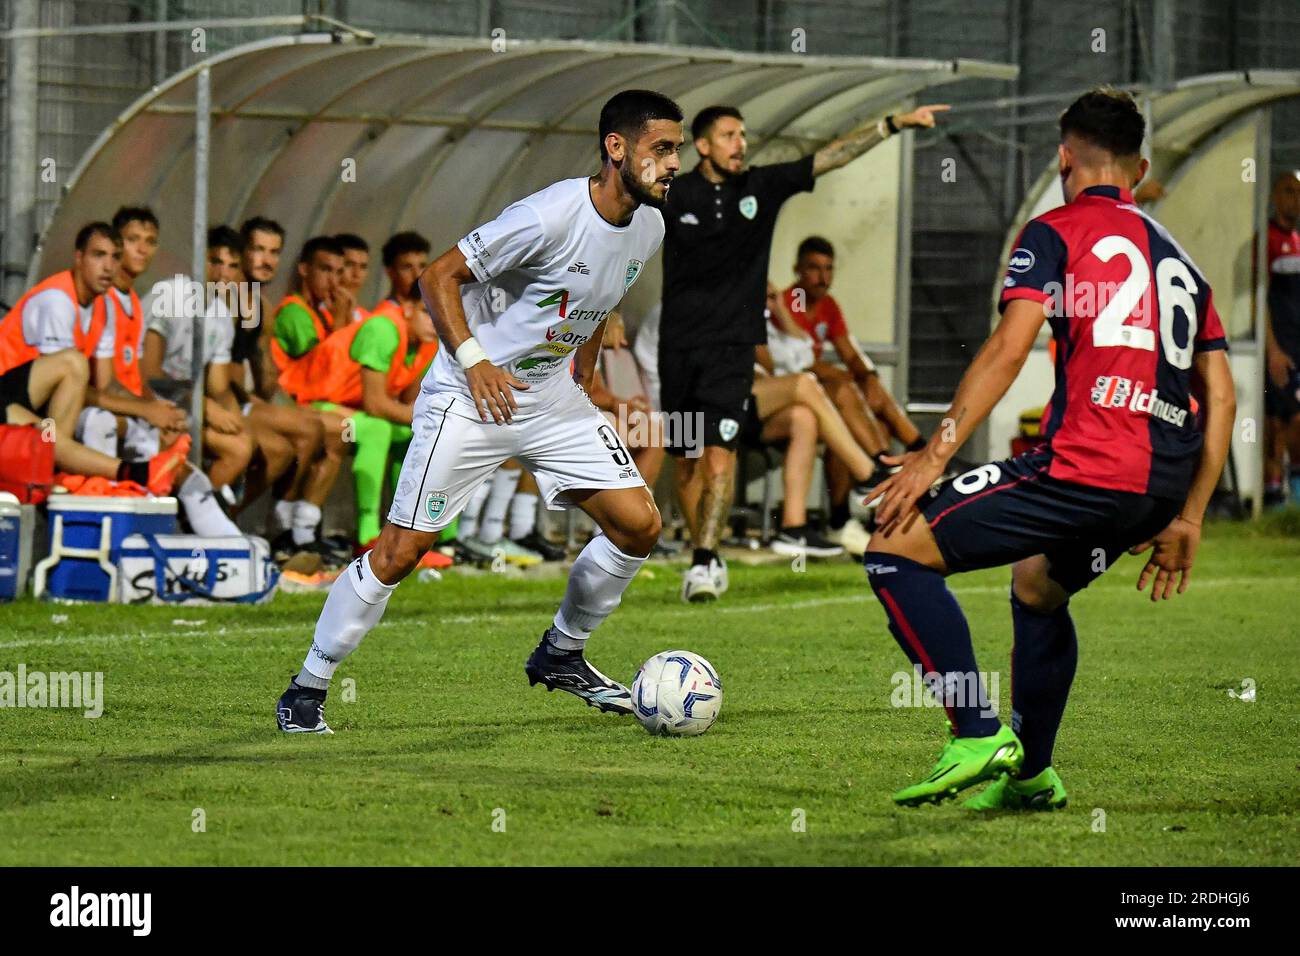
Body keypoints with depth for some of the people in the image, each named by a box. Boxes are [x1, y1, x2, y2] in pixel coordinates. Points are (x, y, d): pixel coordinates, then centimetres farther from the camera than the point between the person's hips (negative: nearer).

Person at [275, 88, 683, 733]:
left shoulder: (647, 228, 1)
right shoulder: (550, 215, -24)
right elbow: (439, 276, -19)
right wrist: (473, 361, -28)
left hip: (555, 401, 7)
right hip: (469, 399, -7)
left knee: (638, 524, -2)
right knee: (401, 549, -8)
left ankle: (560, 656, 19)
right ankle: (306, 691, 5)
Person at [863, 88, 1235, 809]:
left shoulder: (1056, 231, 5)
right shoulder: (1177, 255, 24)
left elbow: (1008, 348, -9)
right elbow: (1220, 396, 21)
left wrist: (934, 454, -9)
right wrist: (1186, 520, 24)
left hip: (1086, 466, -8)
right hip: (1166, 482, 8)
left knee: (895, 550, -2)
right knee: (1037, 585, 34)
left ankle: (977, 734, -14)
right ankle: (1029, 773, 36)